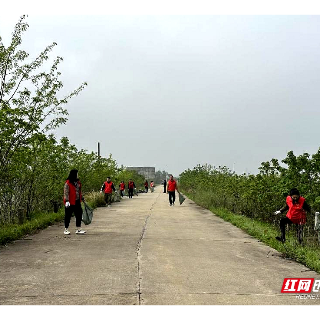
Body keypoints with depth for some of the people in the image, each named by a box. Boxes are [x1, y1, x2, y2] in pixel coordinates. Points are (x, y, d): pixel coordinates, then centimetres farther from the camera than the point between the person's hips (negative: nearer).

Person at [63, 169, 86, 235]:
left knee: (79, 215, 7)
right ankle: (66, 230, 16)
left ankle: (78, 229, 15)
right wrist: (67, 201, -24)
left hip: (77, 202, 7)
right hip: (70, 203, -7)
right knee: (68, 216, 4)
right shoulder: (68, 183, -12)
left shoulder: (77, 182, 11)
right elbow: (66, 192, -17)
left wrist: (82, 198, 26)